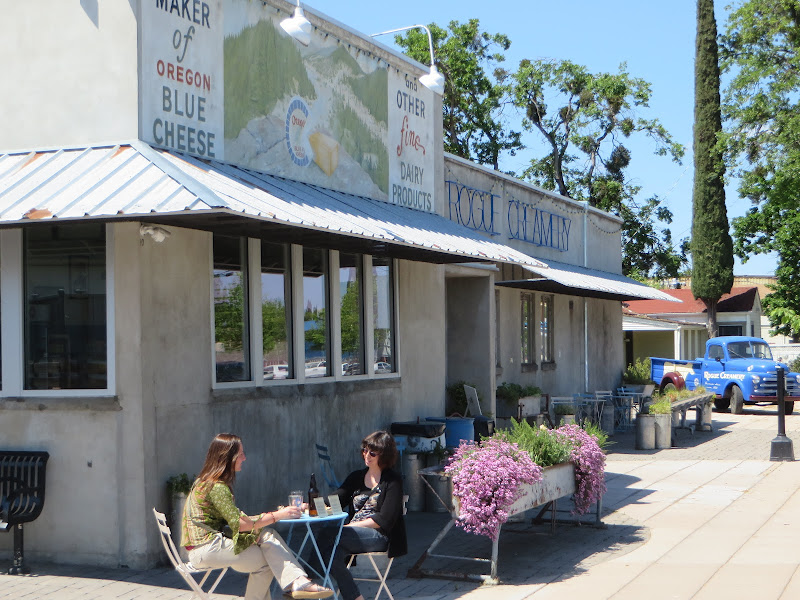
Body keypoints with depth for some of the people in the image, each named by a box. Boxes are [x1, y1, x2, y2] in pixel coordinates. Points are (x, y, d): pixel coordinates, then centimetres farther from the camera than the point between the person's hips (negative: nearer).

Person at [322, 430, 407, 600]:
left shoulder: (392, 481, 3)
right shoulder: (356, 477, 22)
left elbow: (384, 520, -8)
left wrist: (348, 527, -14)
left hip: (380, 537, -5)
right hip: (353, 535, 5)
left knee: (327, 537, -30)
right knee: (333, 553, -31)